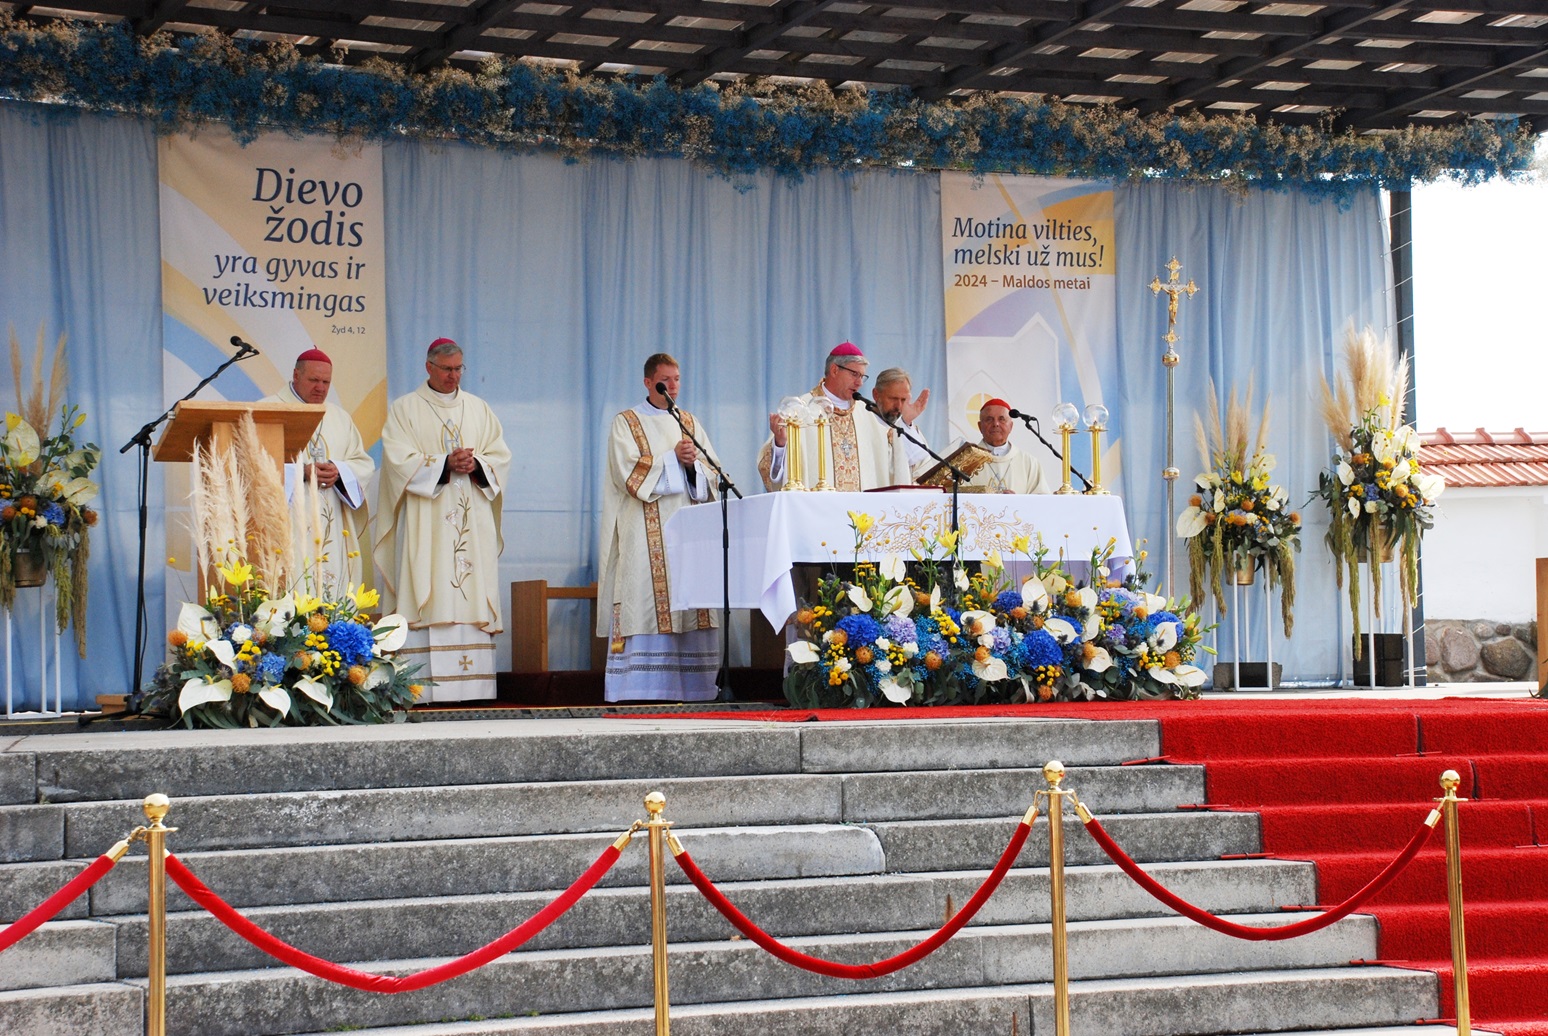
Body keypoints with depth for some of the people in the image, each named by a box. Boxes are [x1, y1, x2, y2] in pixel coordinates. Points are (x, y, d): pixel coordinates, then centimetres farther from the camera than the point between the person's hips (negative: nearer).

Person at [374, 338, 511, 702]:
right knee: (428, 598, -10)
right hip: (426, 523, -4)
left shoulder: (479, 409, 17)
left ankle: (472, 688, -3)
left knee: (473, 599, -2)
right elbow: (399, 459, -6)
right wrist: (446, 465, -15)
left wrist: (475, 465, -9)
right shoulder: (404, 409, 6)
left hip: (472, 520, 4)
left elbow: (501, 455, 11)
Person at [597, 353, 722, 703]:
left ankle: (687, 685, -3)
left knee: (688, 603, -3)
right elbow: (630, 472, -7)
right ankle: (642, 684, -13)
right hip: (644, 530, -4)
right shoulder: (626, 423, 6)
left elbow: (711, 474, 11)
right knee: (644, 603, -12)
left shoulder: (689, 423, 18)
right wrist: (674, 458, -10)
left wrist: (692, 464, -9)